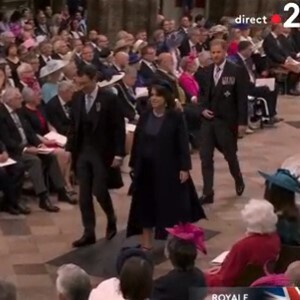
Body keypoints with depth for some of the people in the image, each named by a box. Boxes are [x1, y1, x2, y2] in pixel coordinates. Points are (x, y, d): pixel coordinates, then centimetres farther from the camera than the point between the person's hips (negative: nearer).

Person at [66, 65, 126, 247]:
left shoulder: (109, 99, -10)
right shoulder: (77, 98, 5)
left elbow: (119, 128, -10)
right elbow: (73, 125, 12)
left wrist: (118, 154, -13)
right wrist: (70, 149, 6)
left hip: (102, 152, -5)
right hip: (82, 152, 5)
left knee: (99, 191, -6)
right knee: (84, 195, 5)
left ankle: (111, 220, 23)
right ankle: (89, 233, 13)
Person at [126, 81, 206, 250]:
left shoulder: (176, 117, -8)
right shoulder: (145, 117, 5)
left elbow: (183, 143, -10)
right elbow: (137, 142, 8)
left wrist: (184, 167, -14)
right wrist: (134, 165, 7)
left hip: (169, 169, -4)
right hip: (147, 169, 4)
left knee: (173, 207, 5)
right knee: (146, 206, 9)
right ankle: (146, 244, 19)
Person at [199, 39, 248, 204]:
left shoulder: (236, 71, -8)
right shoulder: (206, 71, 6)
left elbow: (242, 98, -8)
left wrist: (242, 122, -11)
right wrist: (203, 109, -3)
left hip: (226, 120, -4)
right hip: (208, 120, 4)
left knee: (230, 155, 11)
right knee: (205, 157, 0)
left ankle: (239, 181, 39)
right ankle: (207, 193, 6)